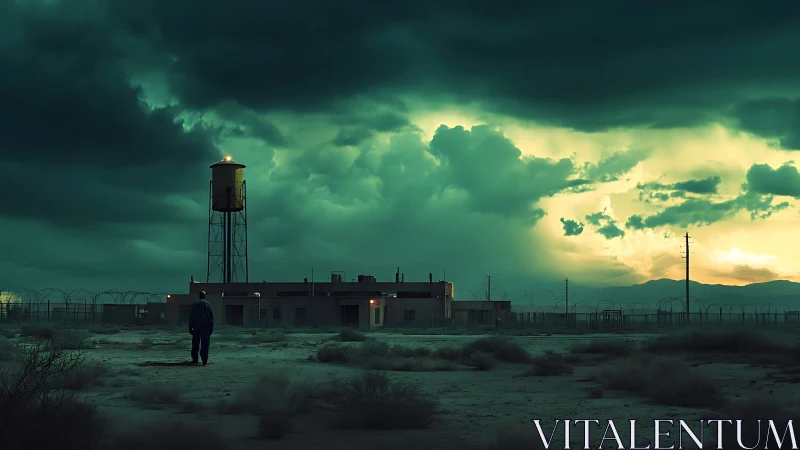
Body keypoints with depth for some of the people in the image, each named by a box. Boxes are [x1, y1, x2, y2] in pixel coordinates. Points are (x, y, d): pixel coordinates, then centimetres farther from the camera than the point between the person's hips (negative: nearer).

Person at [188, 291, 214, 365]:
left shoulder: (194, 304, 4)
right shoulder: (208, 304, 2)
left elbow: (191, 317, 2)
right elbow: (211, 318, 0)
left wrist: (190, 328, 5)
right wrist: (211, 328, 3)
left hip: (196, 327, 1)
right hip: (205, 327, -1)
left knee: (195, 343, 9)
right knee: (205, 343, -1)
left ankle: (194, 359, 10)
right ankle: (204, 360, -9)